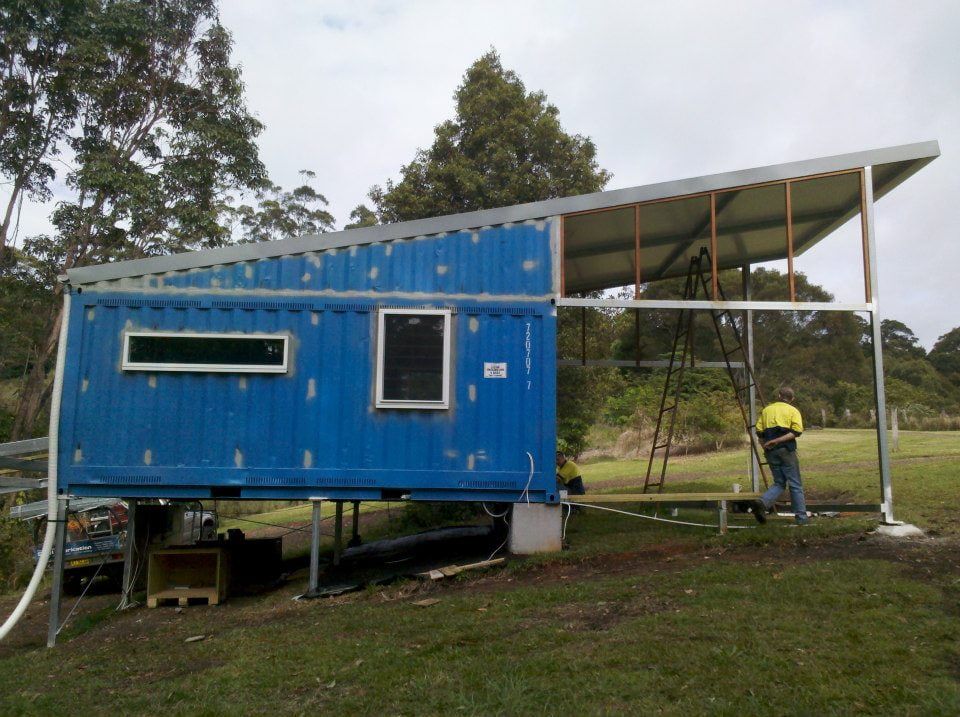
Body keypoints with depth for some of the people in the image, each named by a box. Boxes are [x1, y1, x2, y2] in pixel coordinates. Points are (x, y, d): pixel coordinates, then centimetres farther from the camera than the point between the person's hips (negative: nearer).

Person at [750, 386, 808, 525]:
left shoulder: (766, 410, 14)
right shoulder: (793, 411, 4)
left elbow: (759, 432, 6)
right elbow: (797, 431, -12)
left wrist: (766, 447, 12)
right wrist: (778, 440, -14)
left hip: (770, 452, 4)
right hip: (786, 450, -4)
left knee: (779, 483, 12)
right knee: (795, 485, 7)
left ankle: (762, 502, -13)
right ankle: (801, 517, 10)